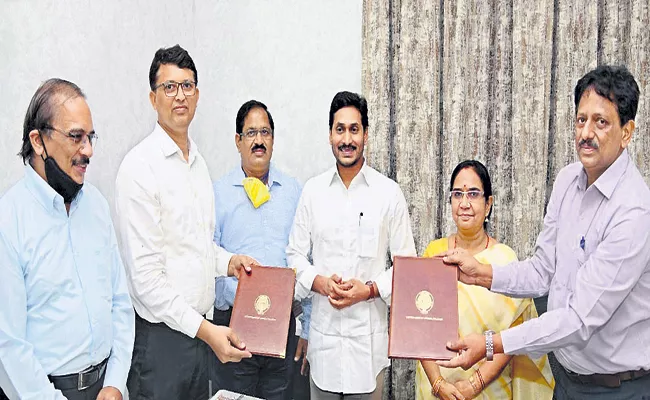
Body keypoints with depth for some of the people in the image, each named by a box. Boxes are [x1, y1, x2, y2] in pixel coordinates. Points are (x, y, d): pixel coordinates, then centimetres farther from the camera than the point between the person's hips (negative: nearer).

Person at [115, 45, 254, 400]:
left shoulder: (198, 162, 10)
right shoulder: (140, 166, -15)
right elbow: (144, 273, -20)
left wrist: (227, 261, 3)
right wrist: (204, 329, -21)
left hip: (200, 327, 7)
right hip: (162, 334, -7)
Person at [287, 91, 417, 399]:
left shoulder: (388, 192, -3)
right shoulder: (313, 190, 2)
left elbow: (406, 262, 1)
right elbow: (295, 254, 7)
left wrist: (370, 289, -14)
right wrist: (319, 282, -11)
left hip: (370, 333, -1)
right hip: (323, 330, 2)